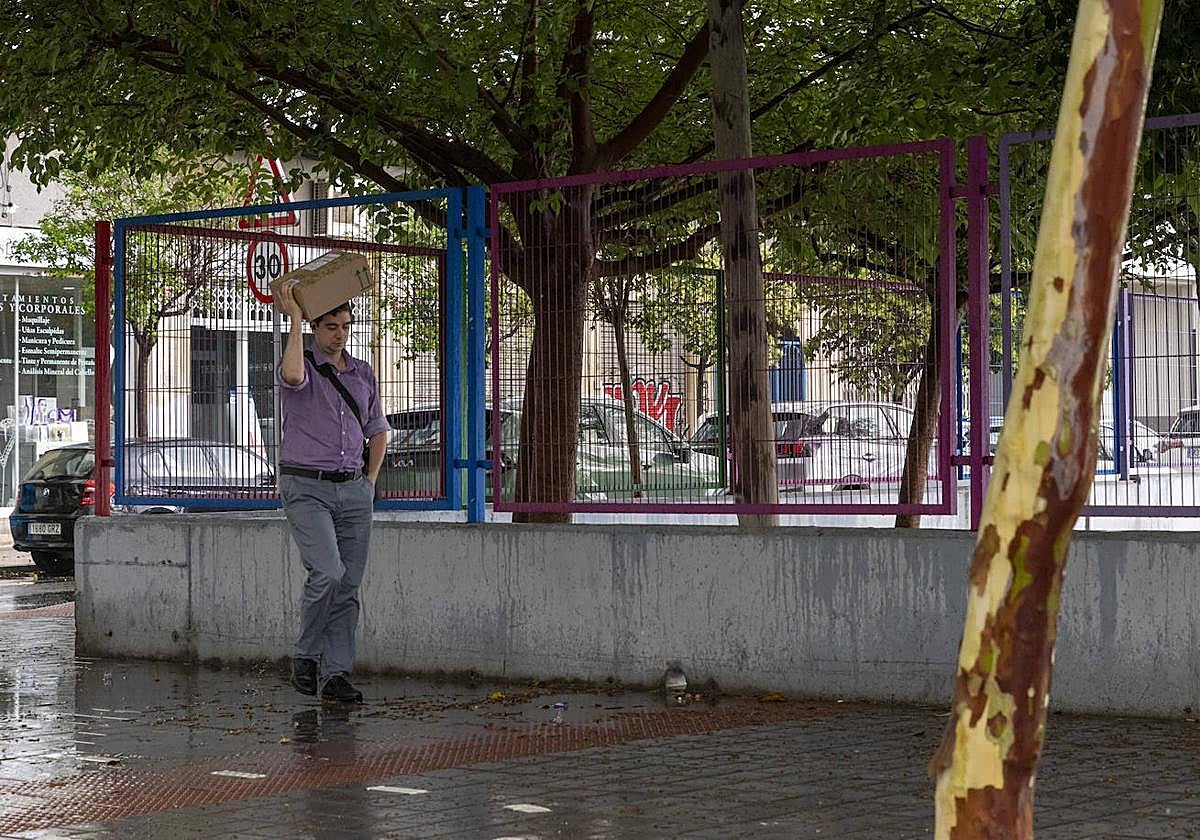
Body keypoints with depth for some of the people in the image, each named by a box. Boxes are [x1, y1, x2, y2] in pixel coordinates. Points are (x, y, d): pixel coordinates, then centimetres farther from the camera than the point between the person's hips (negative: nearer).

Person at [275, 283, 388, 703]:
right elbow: (293, 376, -31)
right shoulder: (303, 365, -4)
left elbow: (377, 429, 24)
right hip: (306, 489, -5)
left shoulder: (363, 373, 13)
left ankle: (336, 673, 6)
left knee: (349, 586, 2)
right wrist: (295, 318, -22)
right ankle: (306, 656, -1)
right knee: (328, 573, -20)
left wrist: (371, 479, 12)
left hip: (353, 491, 5)